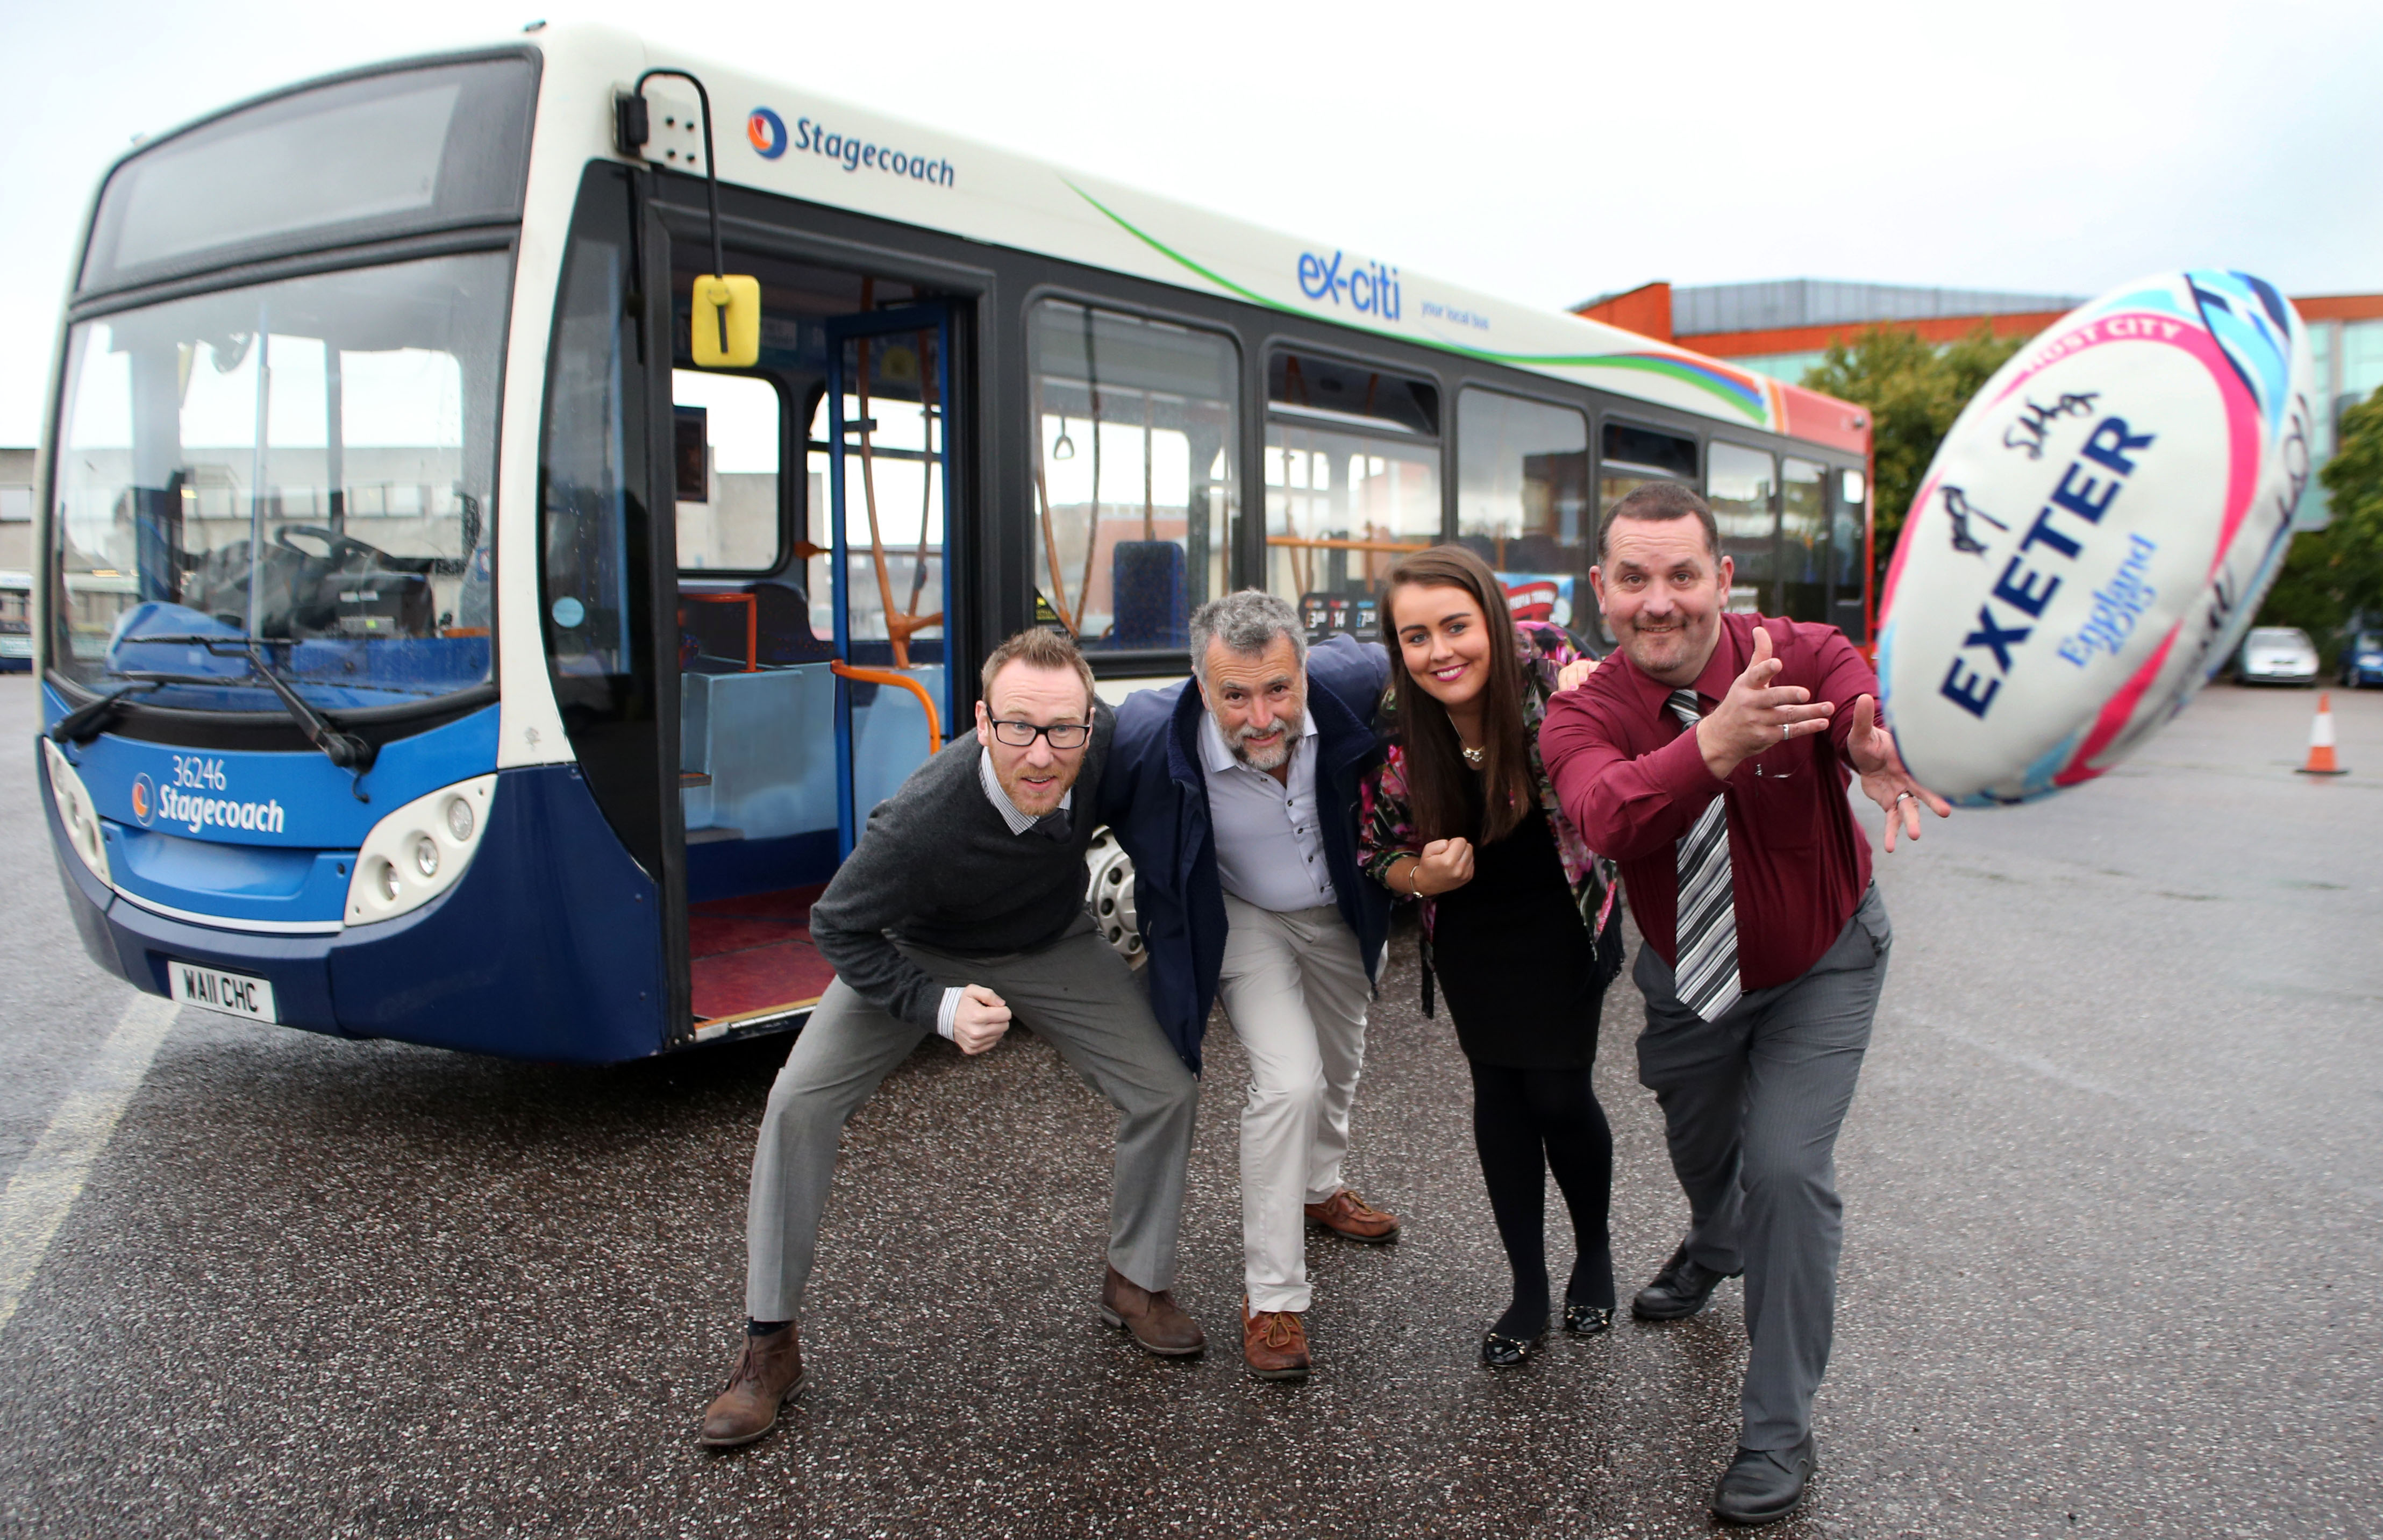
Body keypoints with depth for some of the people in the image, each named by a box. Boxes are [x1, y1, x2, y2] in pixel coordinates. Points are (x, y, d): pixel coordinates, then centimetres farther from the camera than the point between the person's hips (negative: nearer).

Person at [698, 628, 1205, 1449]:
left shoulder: (1111, 743, -32)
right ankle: (769, 1346, 0)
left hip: (1053, 946, 3)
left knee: (1166, 1087, -7)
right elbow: (838, 927, -24)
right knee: (799, 1103, -16)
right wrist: (940, 1008, -35)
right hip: (917, 953, -3)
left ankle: (1136, 1282, 18)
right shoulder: (920, 819, -41)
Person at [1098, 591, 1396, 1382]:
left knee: (1340, 1064, 24)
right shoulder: (1148, 737, -37)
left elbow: (1374, 659, -9)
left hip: (1344, 909, 4)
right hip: (1242, 918, -4)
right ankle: (1273, 1299, -2)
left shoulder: (1353, 681, -33)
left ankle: (1319, 1187, 56)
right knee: (1290, 1081, -19)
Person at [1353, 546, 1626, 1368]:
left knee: (1559, 1093, -3)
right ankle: (1529, 1287, 20)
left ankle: (1595, 1251, 26)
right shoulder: (1392, 725, -19)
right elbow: (1376, 854, -6)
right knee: (1499, 1091, 5)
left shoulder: (1547, 664, -23)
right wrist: (1423, 875, -27)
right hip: (1470, 930, 2)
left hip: (1562, 919, -1)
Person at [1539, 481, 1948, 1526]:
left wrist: (1878, 747, -76)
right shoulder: (1582, 717, -26)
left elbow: (1867, 700, -52)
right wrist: (1714, 745, -68)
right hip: (1686, 972, 3)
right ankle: (1714, 1247, 63)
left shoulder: (1804, 658, -28)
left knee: (1787, 1166, -14)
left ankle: (1780, 1430, 6)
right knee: (1698, 1138, 24)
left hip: (1822, 967, -2)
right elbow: (1607, 816, -49)